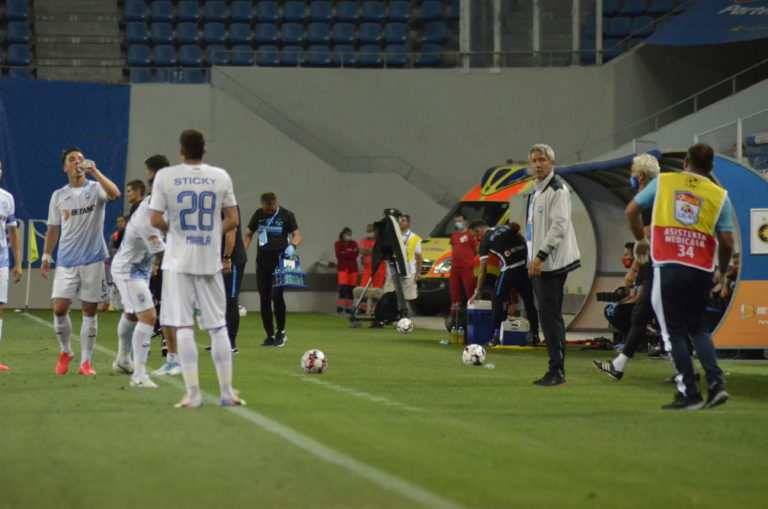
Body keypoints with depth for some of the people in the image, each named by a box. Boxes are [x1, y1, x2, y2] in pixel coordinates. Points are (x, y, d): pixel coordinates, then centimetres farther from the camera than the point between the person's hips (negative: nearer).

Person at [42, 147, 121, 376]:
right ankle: (66, 352, 16)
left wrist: (95, 171, -25)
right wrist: (46, 257, 9)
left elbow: (115, 194, -22)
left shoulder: (95, 189, 1)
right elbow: (53, 229, 15)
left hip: (93, 260, -2)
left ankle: (85, 362, 7)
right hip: (66, 261, 2)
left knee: (89, 310, 1)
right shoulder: (58, 196, 10)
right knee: (59, 308, -7)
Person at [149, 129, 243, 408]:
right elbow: (232, 220, 4)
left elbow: (155, 220, -7)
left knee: (184, 327, 0)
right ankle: (226, 392, 9)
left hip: (178, 261, -2)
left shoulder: (165, 176, -4)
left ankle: (193, 393, -3)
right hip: (211, 261, 2)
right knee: (218, 327, 8)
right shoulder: (220, 177, 2)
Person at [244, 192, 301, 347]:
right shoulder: (258, 215, 9)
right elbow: (248, 234, 19)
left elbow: (297, 235, -1)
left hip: (279, 260, -4)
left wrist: (293, 246, -22)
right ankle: (270, 336, 11)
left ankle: (281, 331, 2)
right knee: (264, 298, 3)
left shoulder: (286, 215, -1)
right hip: (262, 261, 4)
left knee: (276, 295, -15)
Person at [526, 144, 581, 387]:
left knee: (550, 315, -12)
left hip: (552, 263, -10)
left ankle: (557, 371, -12)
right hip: (539, 264, 10)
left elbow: (559, 225, -18)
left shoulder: (557, 190, -9)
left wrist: (540, 256, -20)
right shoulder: (535, 192, 20)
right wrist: (534, 259, 17)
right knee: (550, 316, 10)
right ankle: (556, 371, 12)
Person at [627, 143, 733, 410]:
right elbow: (727, 242, 2)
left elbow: (631, 211, 8)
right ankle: (715, 382, 3)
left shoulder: (663, 182, 6)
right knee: (697, 326, 19)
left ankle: (689, 393, -1)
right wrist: (721, 271, 19)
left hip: (668, 268, -2)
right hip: (701, 270, 2)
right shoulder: (719, 195, 6)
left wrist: (641, 240, 25)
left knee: (674, 330, 4)